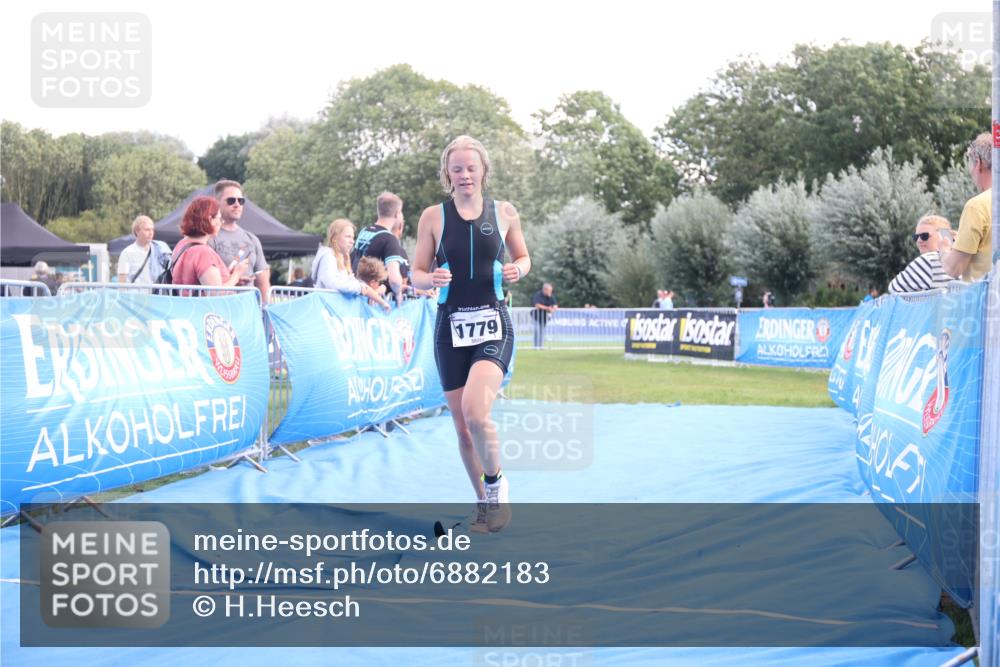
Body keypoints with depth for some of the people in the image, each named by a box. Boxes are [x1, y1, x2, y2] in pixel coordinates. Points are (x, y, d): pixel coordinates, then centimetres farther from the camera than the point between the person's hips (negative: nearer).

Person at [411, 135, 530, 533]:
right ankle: (484, 503, 23)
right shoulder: (433, 217, 2)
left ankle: (496, 483, 2)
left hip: (493, 324, -2)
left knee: (475, 410, -23)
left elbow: (523, 257, 16)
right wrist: (432, 279, -17)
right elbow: (416, 275, 5)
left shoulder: (504, 213, 3)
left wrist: (517, 270, -7)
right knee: (462, 425, 6)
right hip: (451, 325, 2)